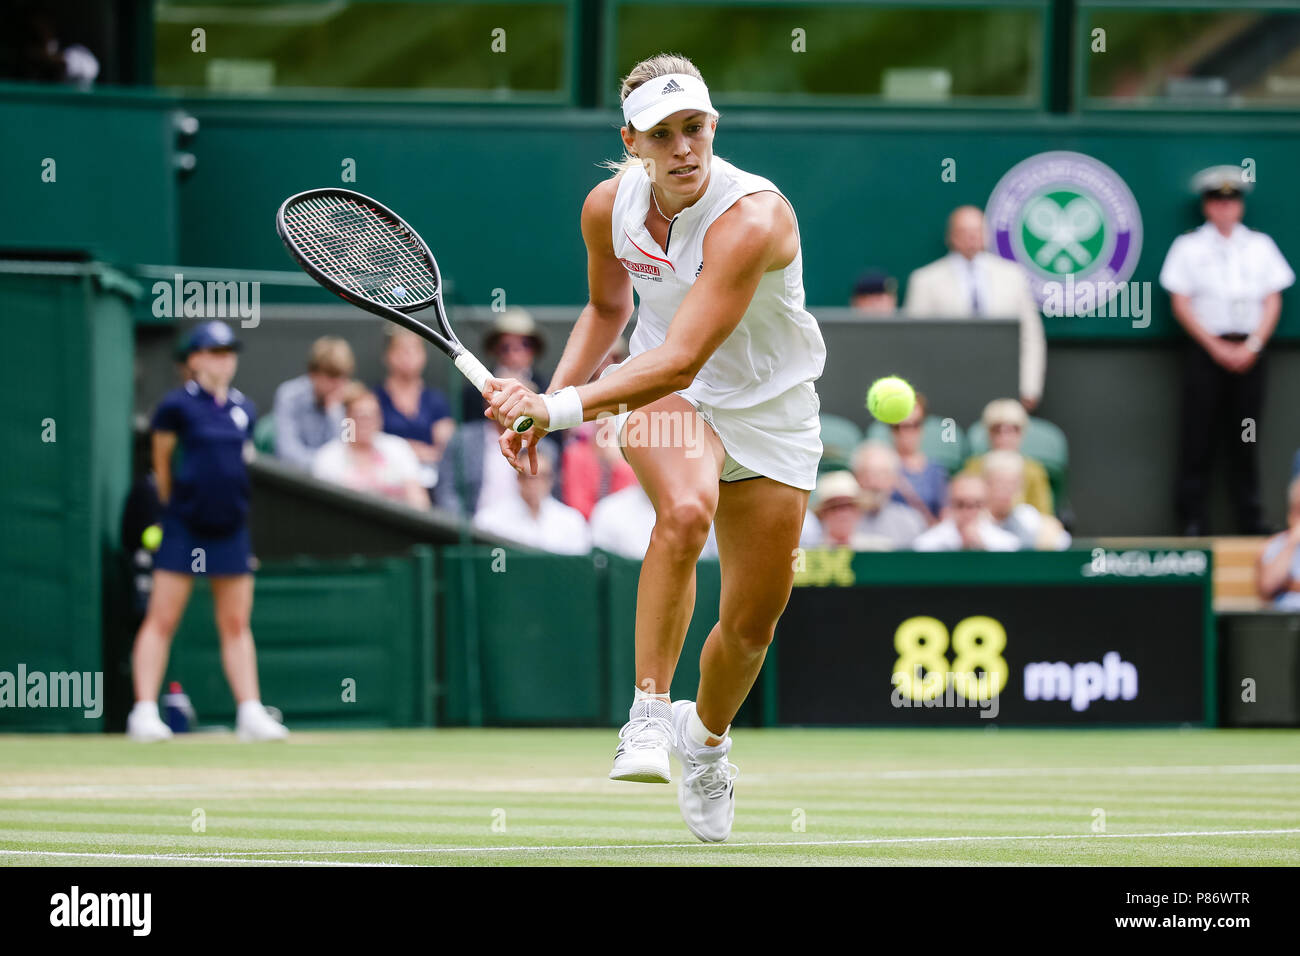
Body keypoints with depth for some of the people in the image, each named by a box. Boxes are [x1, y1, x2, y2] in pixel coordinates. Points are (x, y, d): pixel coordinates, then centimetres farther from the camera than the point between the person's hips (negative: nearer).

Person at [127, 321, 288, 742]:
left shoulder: (244, 410, 10)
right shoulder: (177, 405, -5)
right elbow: (161, 463, 2)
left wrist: (237, 507, 15)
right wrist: (174, 505, 6)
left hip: (230, 529, 5)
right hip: (184, 528, -5)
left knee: (236, 623, 7)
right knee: (162, 618, -5)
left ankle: (250, 711, 9)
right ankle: (144, 711, -3)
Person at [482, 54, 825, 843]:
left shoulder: (752, 219, -32)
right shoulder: (610, 207, -13)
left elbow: (680, 362, -39)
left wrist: (561, 409, -45)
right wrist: (546, 400, -3)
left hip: (768, 409, -1)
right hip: (659, 391, 1)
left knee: (753, 623, 6)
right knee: (685, 507, -35)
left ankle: (706, 735, 39)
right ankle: (648, 718, -29)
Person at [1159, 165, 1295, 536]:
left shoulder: (1260, 246, 11)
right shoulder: (1188, 247, 4)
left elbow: (1272, 302, 8)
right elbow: (1181, 304, -1)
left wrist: (1252, 346, -6)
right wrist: (1217, 348, -9)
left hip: (1249, 349, 2)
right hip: (1204, 349, -2)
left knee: (1244, 437, 4)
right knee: (1199, 436, -5)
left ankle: (1251, 519, 7)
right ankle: (1193, 518, -2)